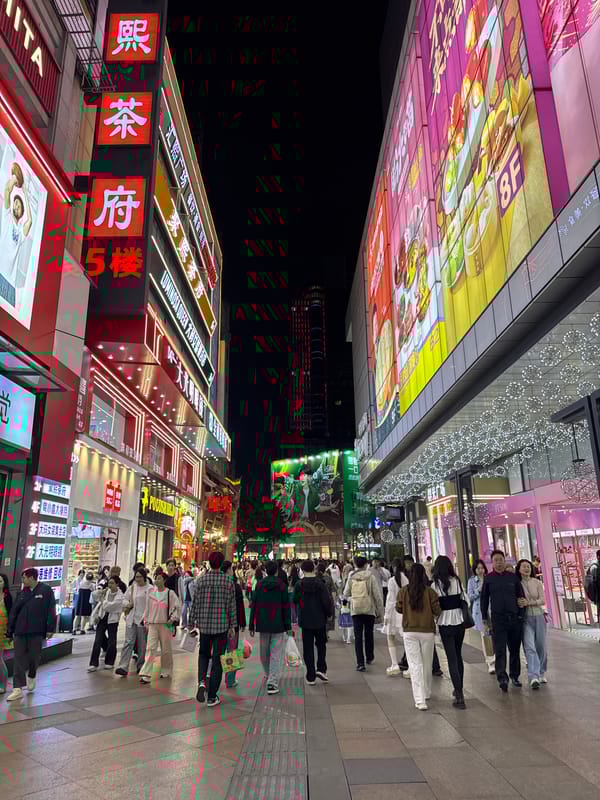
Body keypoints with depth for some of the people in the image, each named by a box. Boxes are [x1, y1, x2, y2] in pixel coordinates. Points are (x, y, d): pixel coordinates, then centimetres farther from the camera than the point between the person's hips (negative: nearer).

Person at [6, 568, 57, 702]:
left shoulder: (46, 590, -5)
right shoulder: (22, 593, 8)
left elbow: (51, 610, -6)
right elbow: (13, 612, 11)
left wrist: (50, 629, -9)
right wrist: (9, 631, 8)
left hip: (36, 631, -3)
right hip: (20, 631, 3)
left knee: (34, 656, 8)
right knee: (19, 658, 1)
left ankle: (31, 677, 37)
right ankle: (18, 689, 5)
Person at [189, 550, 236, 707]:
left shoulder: (201, 580, -3)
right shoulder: (228, 581, -5)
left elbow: (195, 604, 1)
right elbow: (232, 605, -2)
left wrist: (191, 623, 9)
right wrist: (232, 626, 5)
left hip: (204, 624, 1)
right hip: (222, 625, -1)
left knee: (203, 654, 22)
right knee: (217, 659, 8)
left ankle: (201, 681, -2)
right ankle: (212, 697, 12)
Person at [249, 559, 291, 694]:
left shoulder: (259, 585, 0)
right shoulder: (281, 585, -5)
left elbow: (254, 606, 2)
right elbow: (286, 606, -5)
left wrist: (251, 625, 7)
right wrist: (288, 626, 2)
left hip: (263, 624, 3)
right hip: (278, 625, -3)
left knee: (264, 652, 19)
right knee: (276, 654, -1)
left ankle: (269, 675, 37)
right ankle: (272, 683, -8)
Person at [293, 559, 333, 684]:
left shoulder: (299, 584, -8)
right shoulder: (320, 583, -10)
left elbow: (294, 601, 1)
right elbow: (327, 601, -9)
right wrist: (329, 613, 7)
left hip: (305, 621, 0)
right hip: (320, 620, 0)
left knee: (308, 648, 8)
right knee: (321, 644, 19)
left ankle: (311, 677, 9)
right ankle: (321, 669, 7)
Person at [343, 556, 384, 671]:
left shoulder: (351, 577, -3)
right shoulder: (370, 576, -7)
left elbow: (346, 594, 6)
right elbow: (377, 595, -7)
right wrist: (380, 611, 1)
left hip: (355, 610, 0)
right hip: (369, 609, 0)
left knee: (358, 636, 3)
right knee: (369, 634, 17)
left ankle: (360, 663, -3)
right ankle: (369, 658, 32)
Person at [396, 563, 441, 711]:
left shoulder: (403, 591, -8)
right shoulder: (430, 591, -11)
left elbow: (399, 609, 2)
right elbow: (437, 611, -9)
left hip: (409, 631, 0)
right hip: (427, 631, 0)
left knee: (415, 665, 2)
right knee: (427, 664, 18)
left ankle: (420, 700, -5)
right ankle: (426, 693, 35)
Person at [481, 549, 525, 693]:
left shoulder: (513, 577, 5)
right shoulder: (488, 578, 2)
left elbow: (521, 596, 11)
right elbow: (484, 599, 7)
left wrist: (522, 615, 9)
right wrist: (485, 619, 7)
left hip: (515, 618, 2)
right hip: (498, 619, -2)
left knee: (515, 649, 12)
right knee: (500, 650, -9)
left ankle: (515, 676, 27)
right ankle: (502, 678, -12)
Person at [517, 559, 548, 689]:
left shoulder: (537, 583, 2)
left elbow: (543, 600, -3)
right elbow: (514, 601, 3)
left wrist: (529, 602, -17)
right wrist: (519, 603, -19)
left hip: (539, 616, 2)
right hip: (525, 618, -2)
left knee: (541, 647, 10)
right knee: (529, 647, -13)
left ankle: (541, 673, 29)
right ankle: (533, 677, -16)